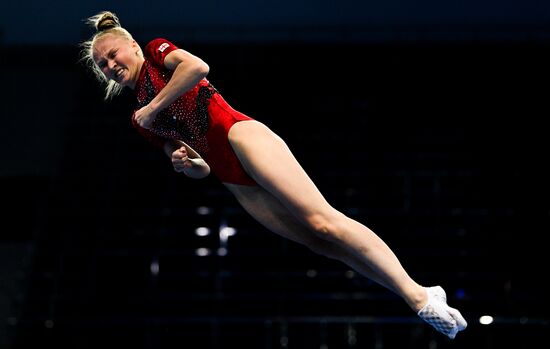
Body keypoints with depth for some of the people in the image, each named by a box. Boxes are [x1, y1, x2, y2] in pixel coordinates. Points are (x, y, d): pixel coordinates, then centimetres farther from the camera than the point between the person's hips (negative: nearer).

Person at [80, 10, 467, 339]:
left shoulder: (156, 51, 13)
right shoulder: (141, 121, 27)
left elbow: (197, 66, -11)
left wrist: (152, 108, -1)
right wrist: (185, 164, 4)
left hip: (239, 134, -6)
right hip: (233, 180, 6)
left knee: (320, 220, -20)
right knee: (320, 242, -8)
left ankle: (419, 295, -23)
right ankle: (419, 297, -14)